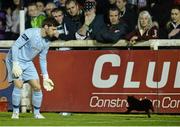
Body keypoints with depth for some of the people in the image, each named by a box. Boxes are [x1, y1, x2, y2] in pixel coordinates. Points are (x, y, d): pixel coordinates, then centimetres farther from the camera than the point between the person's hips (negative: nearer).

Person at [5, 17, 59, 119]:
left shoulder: (46, 42, 0)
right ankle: (15, 113, -7)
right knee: (19, 85, -20)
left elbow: (43, 59, 11)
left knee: (37, 87, -3)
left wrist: (45, 77, 8)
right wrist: (15, 64, -26)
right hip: (15, 60, -7)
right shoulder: (31, 33, -22)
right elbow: (15, 46, -21)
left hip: (28, 63, 7)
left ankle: (37, 113, 11)